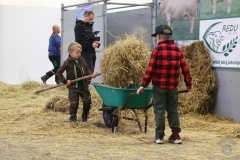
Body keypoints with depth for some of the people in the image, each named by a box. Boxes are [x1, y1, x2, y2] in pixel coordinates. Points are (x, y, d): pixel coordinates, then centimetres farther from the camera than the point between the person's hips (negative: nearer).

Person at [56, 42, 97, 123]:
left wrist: (91, 74, -5)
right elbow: (59, 72, -7)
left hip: (83, 85, 4)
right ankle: (73, 117, 15)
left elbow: (87, 69, 15)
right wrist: (65, 81, -11)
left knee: (87, 101, 2)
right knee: (74, 103, -7)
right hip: (73, 87, -4)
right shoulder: (67, 63, -9)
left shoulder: (82, 61, 3)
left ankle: (85, 115, 24)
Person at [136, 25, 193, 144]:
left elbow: (150, 69, -10)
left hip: (159, 86, -4)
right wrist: (189, 83, 17)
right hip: (173, 86, 4)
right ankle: (175, 135, 10)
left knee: (159, 110, 2)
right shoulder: (177, 49, 6)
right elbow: (185, 68, 7)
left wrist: (143, 85, -6)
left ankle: (159, 136, 4)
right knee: (173, 110, 11)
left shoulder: (157, 49, -7)